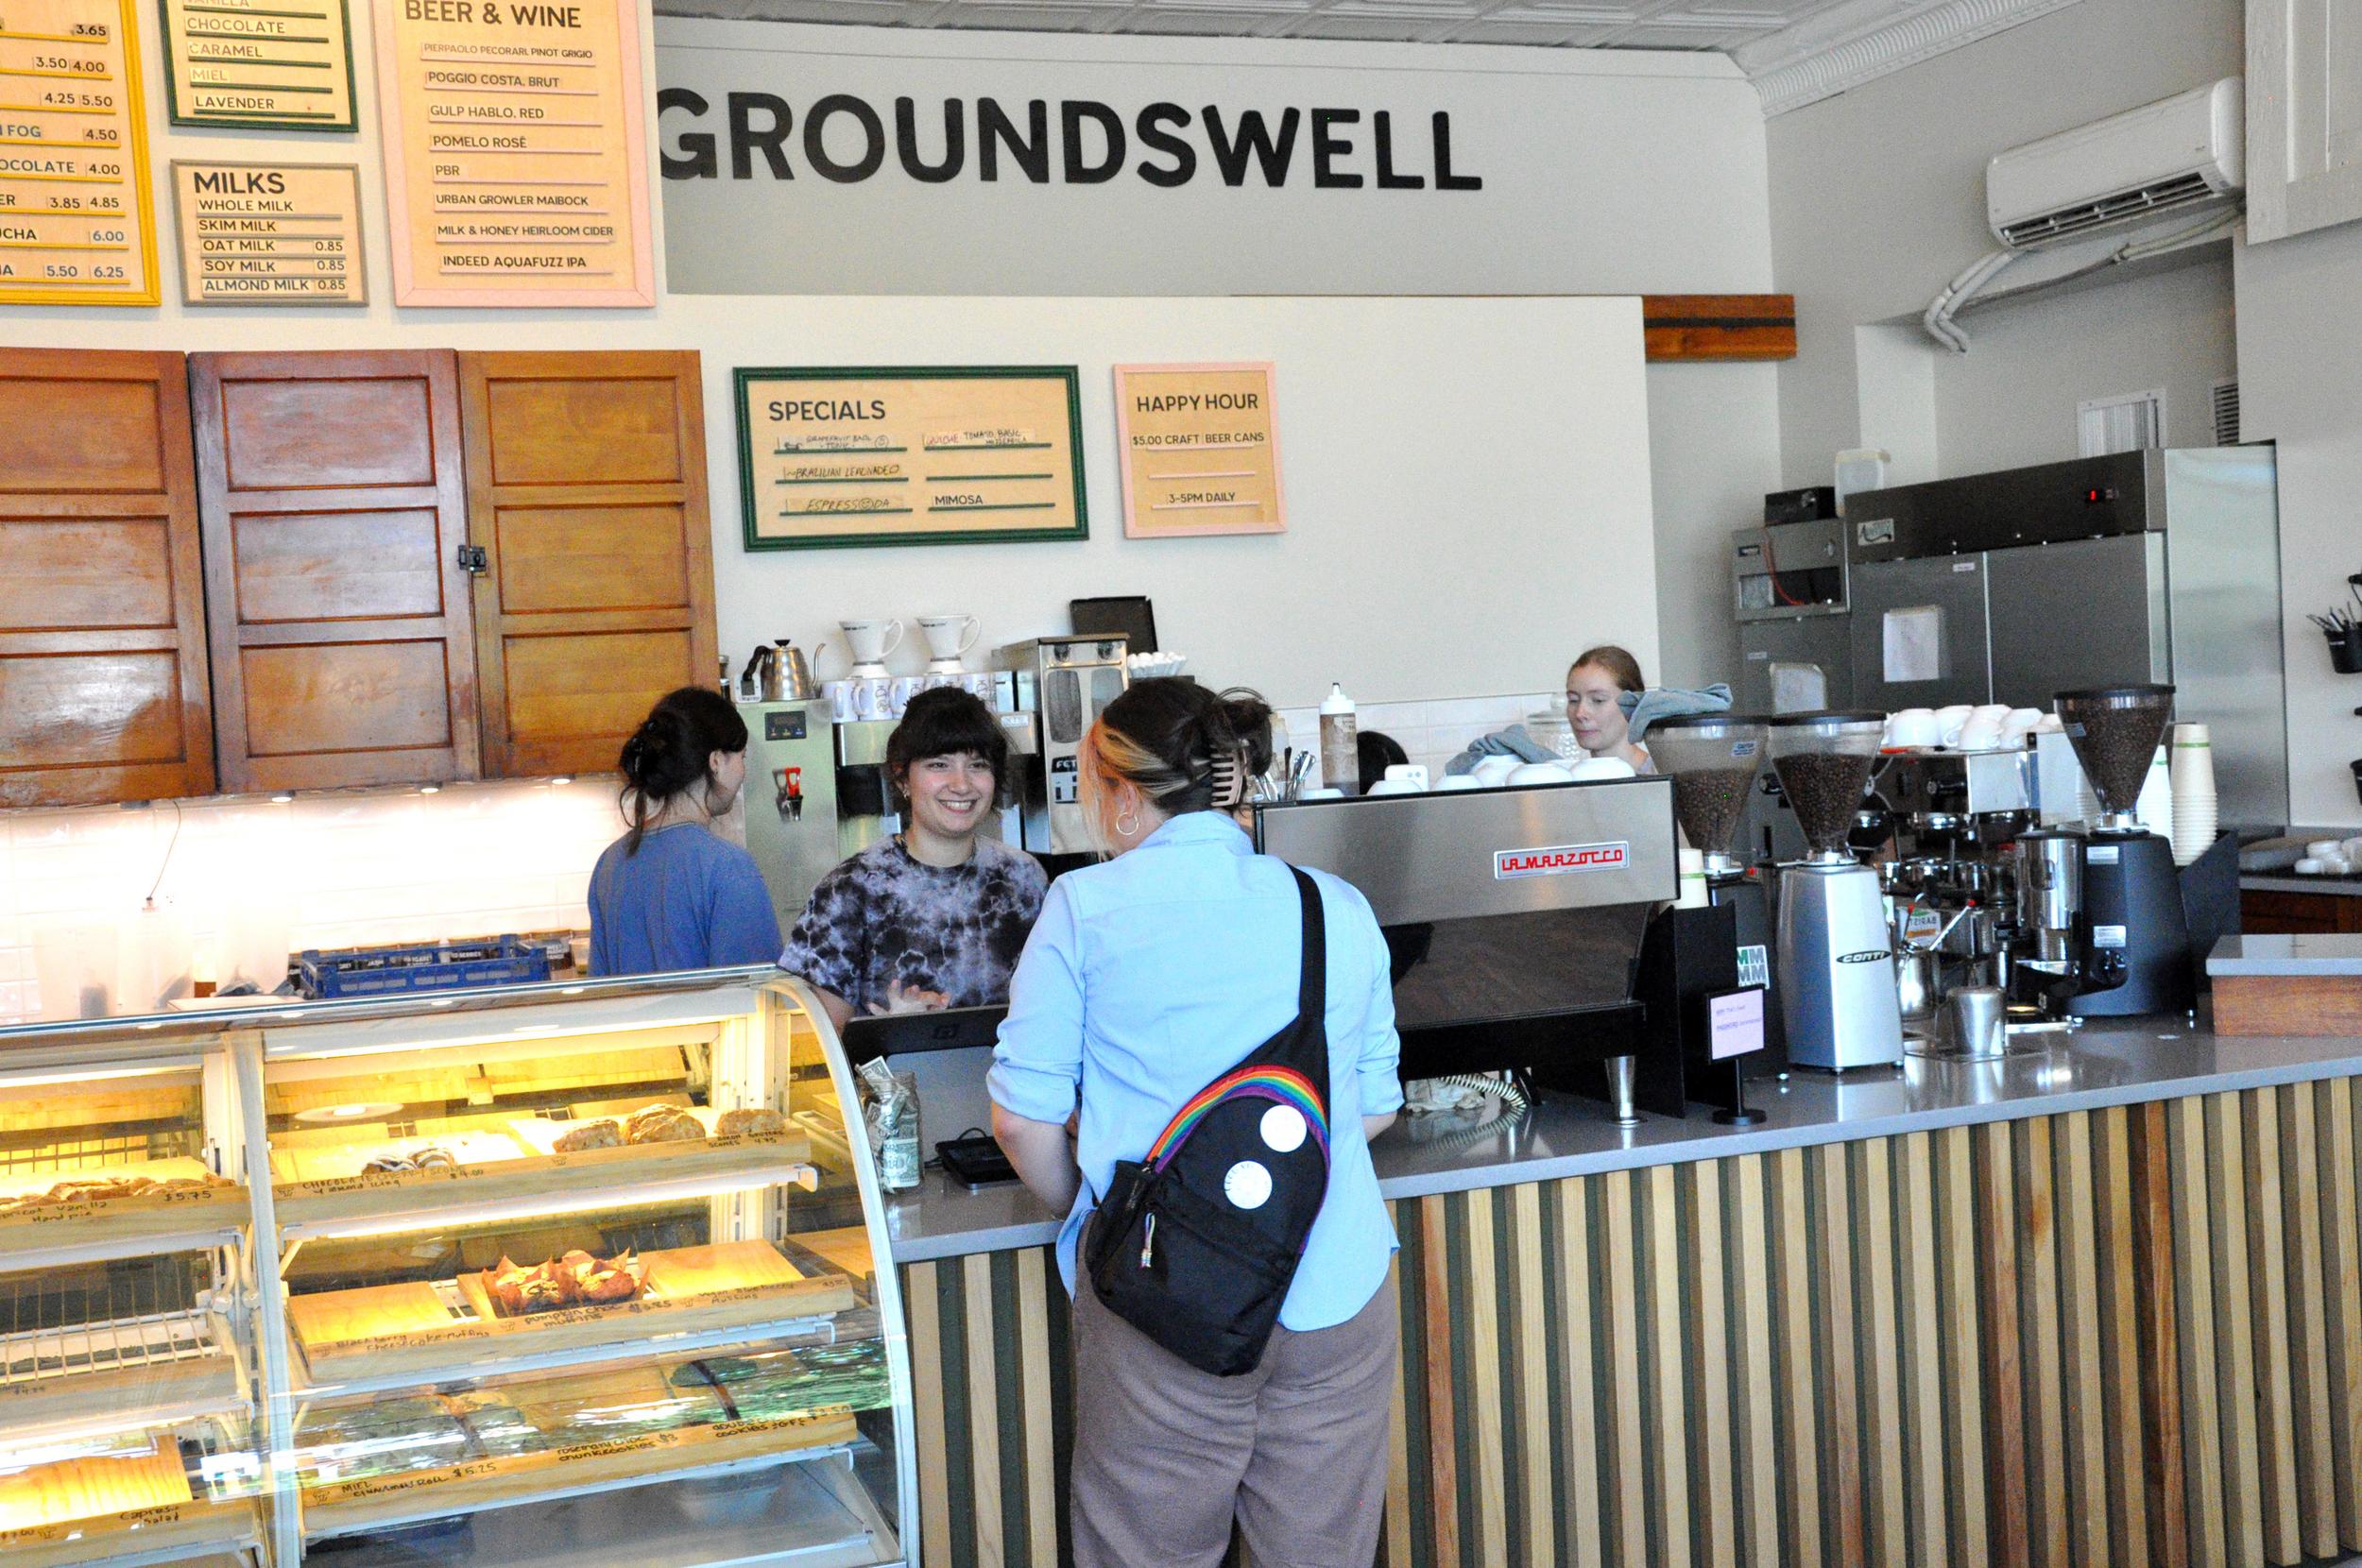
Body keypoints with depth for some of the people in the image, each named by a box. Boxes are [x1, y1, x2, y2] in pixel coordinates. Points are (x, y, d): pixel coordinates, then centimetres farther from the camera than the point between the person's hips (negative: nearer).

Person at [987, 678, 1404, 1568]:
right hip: (1337, 1296, 3)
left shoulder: (1085, 907, -4)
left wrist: (1082, 1210, 14)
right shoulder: (1340, 910, 5)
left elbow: (1023, 1118, -4)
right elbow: (1376, 1105, 13)